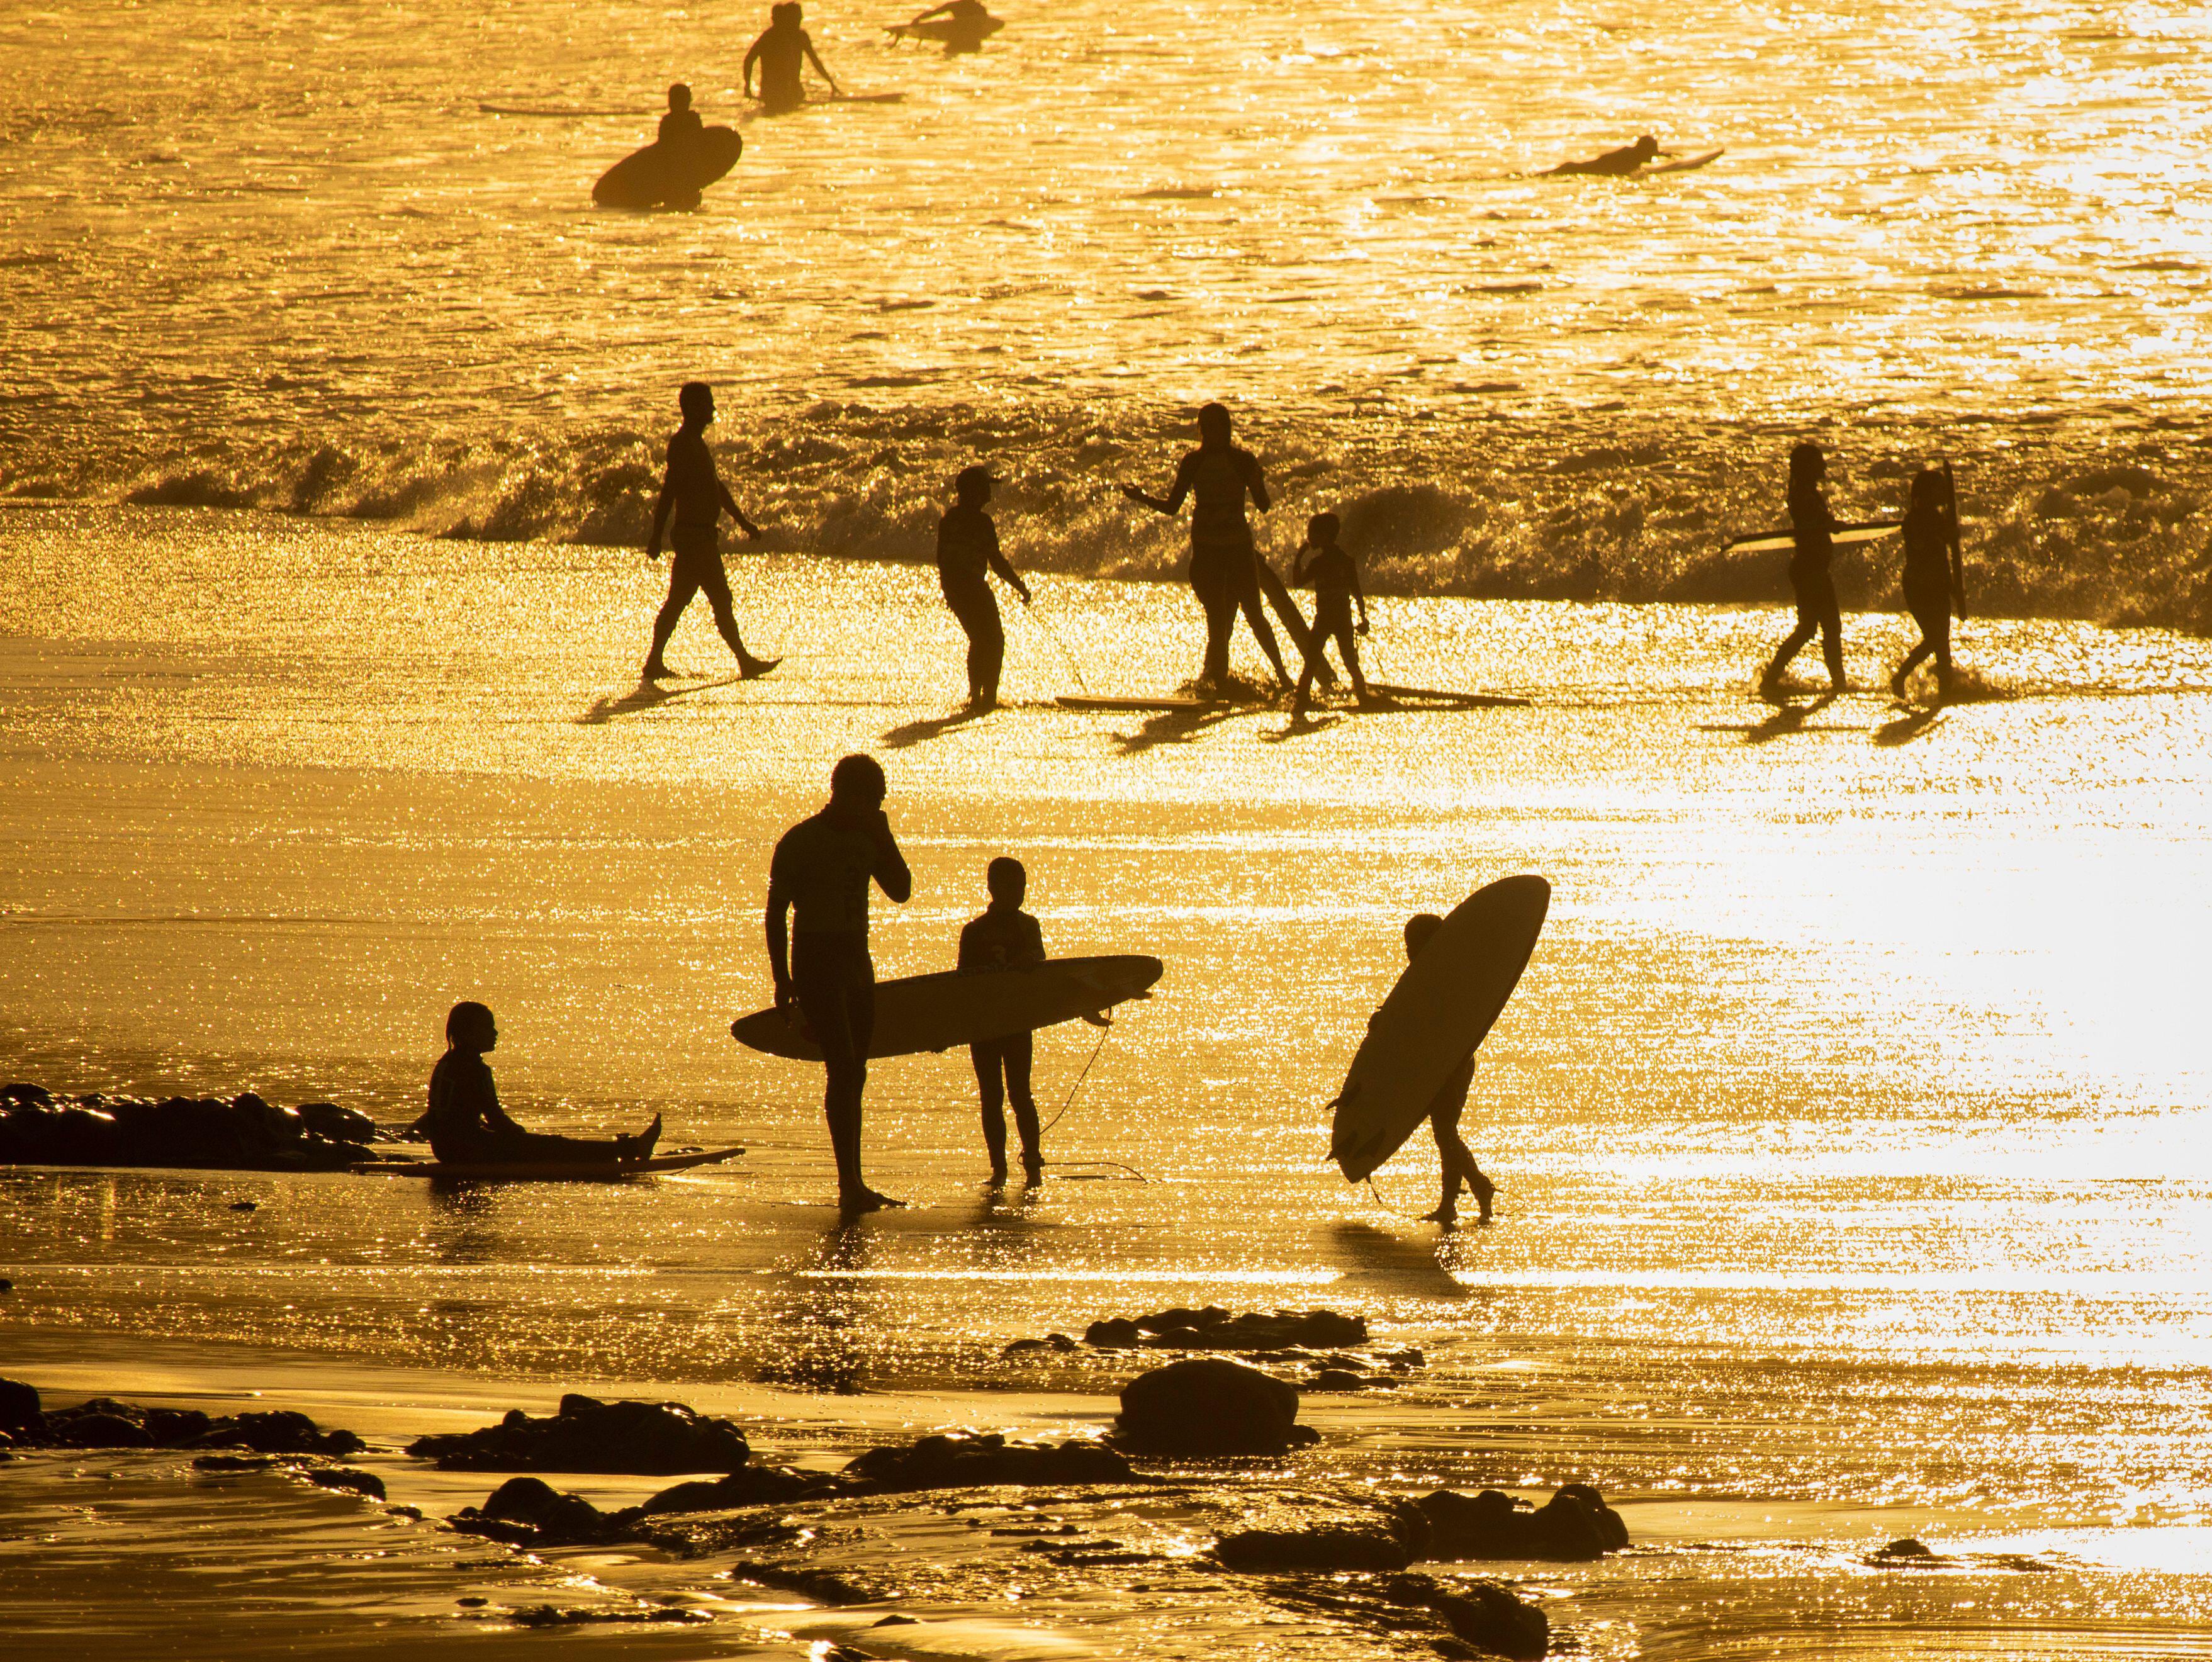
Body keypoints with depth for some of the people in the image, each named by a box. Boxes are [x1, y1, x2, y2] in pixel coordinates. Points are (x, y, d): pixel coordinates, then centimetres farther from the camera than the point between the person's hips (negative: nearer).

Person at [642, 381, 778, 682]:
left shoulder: (695, 443, 18)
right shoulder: (683, 445, -14)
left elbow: (717, 486, 26)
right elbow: (668, 493, -19)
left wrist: (743, 522, 26)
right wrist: (656, 537, -22)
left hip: (699, 536, 10)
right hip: (694, 536, -10)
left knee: (677, 601, 10)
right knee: (721, 599, -7)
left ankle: (655, 663, 11)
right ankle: (745, 661, -5)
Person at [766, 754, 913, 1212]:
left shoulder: (867, 840, 11)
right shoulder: (800, 843, -7)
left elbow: (901, 890, 5)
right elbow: (776, 911, -6)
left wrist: (884, 837, -6)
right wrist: (782, 979, -10)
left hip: (856, 962, 7)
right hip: (817, 963, -7)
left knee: (854, 1074, 9)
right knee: (843, 1067, -18)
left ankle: (854, 1186, 14)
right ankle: (849, 1183, -24)